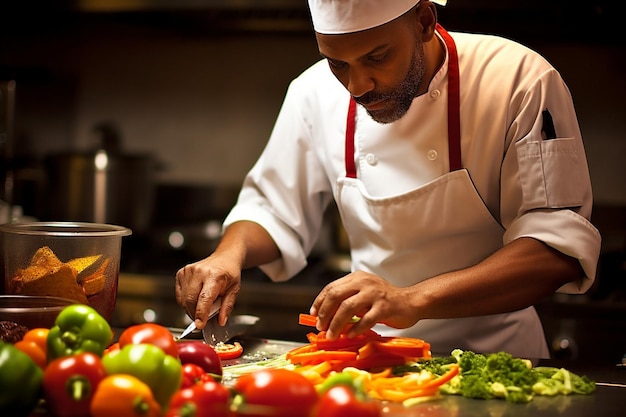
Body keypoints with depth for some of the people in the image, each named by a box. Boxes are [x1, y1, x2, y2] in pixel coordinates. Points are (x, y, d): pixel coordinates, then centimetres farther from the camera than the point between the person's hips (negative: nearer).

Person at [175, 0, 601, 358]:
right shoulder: (317, 92, -2)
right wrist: (230, 254, -12)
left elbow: (561, 248, -22)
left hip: (491, 353, -2)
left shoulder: (520, 82, -15)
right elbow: (272, 207, 12)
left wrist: (414, 300, -34)